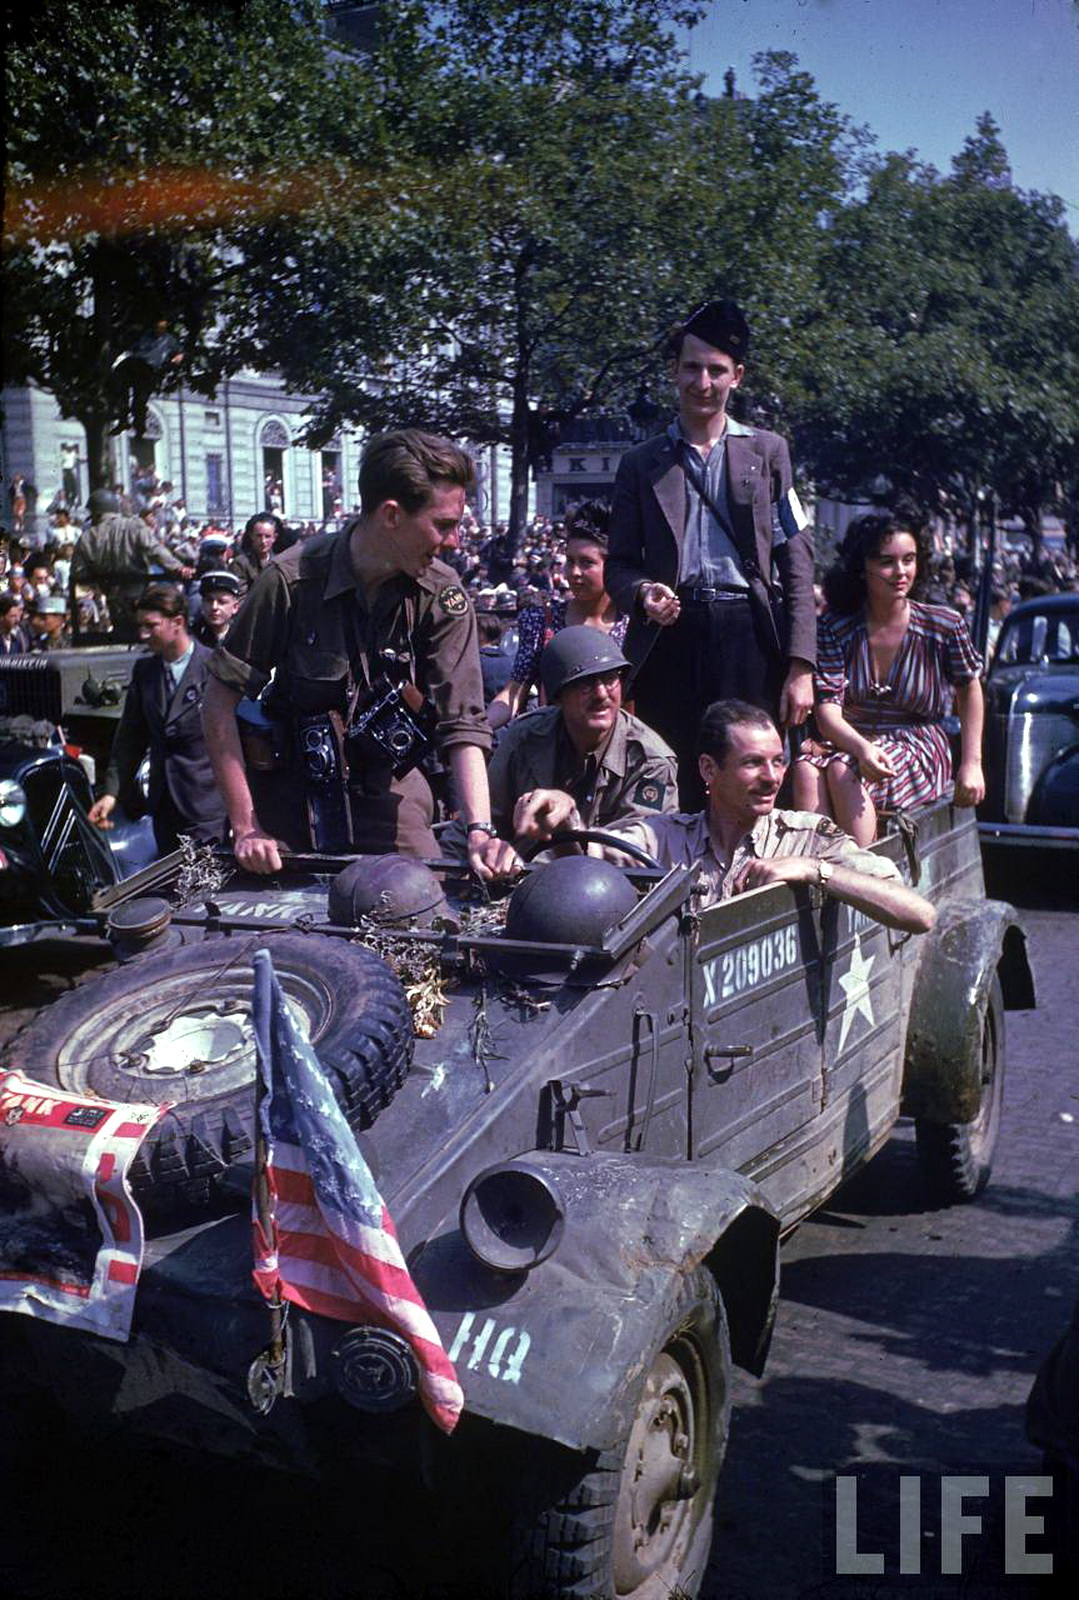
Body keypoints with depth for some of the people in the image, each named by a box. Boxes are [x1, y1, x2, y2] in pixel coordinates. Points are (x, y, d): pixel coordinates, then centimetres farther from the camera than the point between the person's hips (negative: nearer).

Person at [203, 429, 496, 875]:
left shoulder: (442, 595, -13)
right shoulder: (292, 579, -19)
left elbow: (462, 725, -16)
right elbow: (222, 702, -14)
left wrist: (480, 830, -30)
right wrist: (245, 828, -16)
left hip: (388, 787, 2)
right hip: (294, 785, -1)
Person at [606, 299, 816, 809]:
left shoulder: (767, 451, 13)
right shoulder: (641, 463, 15)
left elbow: (796, 563, 7)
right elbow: (619, 563, 16)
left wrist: (800, 667, -2)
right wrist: (642, 592, -9)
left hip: (749, 637, -1)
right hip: (671, 638, 1)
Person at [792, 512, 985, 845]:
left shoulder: (944, 625, -5)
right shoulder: (836, 626, -4)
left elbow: (969, 689, 11)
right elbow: (827, 707, -11)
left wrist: (972, 764, 6)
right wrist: (862, 748, -32)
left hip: (919, 748, -2)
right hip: (850, 741, 2)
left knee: (844, 772, -33)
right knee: (806, 768, -31)